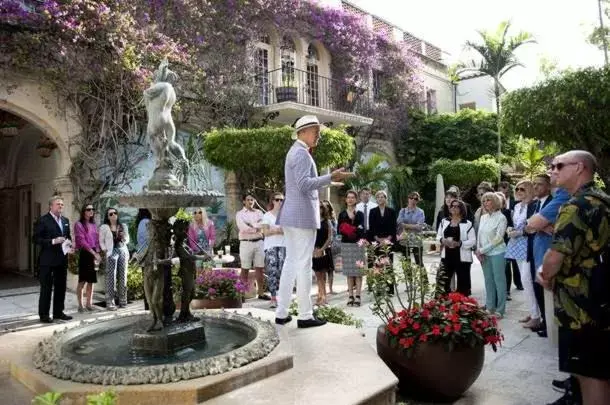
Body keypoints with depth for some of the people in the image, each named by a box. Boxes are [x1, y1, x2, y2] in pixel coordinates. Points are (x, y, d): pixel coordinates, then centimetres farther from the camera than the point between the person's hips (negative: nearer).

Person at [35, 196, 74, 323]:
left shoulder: (65, 220, 13)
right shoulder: (43, 220, -8)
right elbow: (37, 238, -12)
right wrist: (53, 241, -22)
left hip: (62, 259, 7)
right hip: (47, 260, -6)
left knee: (61, 287, 12)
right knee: (46, 288, 2)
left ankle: (58, 312, 23)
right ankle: (44, 314, 12)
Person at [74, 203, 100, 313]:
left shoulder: (93, 224, 15)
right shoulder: (79, 224, -4)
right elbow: (82, 241, -12)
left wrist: (97, 253, 0)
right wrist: (93, 253, -17)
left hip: (94, 254, 6)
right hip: (84, 253, -6)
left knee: (91, 280, 8)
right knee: (82, 281, -4)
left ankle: (89, 304, 14)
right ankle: (80, 305, 3)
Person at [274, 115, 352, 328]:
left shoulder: (294, 151, 21)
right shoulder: (301, 153, -11)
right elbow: (305, 184, -22)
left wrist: (329, 178, 25)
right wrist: (330, 177, -24)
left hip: (291, 215, 10)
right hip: (303, 215, -10)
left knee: (291, 262, 11)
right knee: (304, 265, -4)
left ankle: (281, 313, 16)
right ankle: (305, 316, 4)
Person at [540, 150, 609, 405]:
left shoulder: (576, 206, -18)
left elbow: (556, 254, -22)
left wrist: (546, 277, 0)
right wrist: (553, 275, 12)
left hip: (581, 304, -9)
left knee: (590, 374, 2)